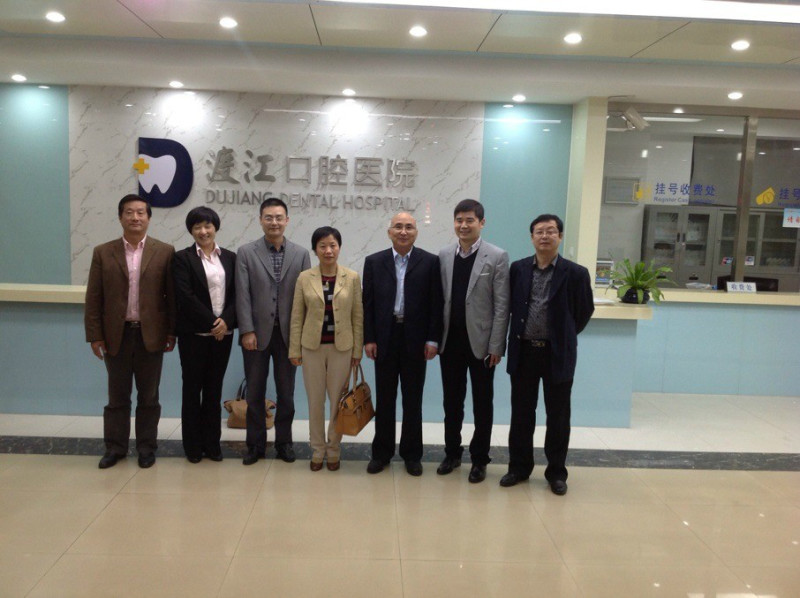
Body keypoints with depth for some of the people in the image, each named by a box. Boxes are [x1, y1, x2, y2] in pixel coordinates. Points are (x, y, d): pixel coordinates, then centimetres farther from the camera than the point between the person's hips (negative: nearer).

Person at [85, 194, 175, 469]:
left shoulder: (165, 252, 0)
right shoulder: (103, 252, 3)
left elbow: (172, 295, 0)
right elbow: (93, 298, 2)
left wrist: (172, 331, -3)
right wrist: (94, 335, -2)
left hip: (150, 334, -1)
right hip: (116, 334, 1)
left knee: (148, 396, 9)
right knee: (117, 396, 11)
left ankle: (146, 447, 20)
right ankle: (115, 447, 23)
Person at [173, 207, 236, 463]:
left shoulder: (229, 258, 8)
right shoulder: (183, 258, -2)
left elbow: (237, 294, 3)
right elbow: (185, 296, -11)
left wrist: (226, 321, -12)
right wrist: (211, 322, -13)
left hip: (222, 333, 3)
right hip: (194, 334, -3)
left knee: (214, 389, 9)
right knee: (192, 388, 6)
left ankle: (212, 443, 19)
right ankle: (193, 445, 17)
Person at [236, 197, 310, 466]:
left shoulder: (301, 254, 3)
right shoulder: (246, 252, 0)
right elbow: (242, 295, -4)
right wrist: (247, 330, -11)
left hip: (288, 333, 1)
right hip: (257, 333, -1)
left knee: (286, 392, 10)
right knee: (255, 393, 8)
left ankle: (284, 442, 24)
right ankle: (256, 444, 21)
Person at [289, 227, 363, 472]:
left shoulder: (352, 277, -2)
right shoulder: (305, 278, -1)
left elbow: (358, 316, 0)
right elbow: (296, 317, 2)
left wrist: (357, 350, -1)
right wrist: (294, 350, 0)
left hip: (341, 348, 0)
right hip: (312, 347, 1)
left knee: (338, 401, 7)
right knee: (315, 401, 9)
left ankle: (333, 449, 23)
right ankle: (317, 449, 24)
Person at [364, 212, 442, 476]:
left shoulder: (430, 262, -1)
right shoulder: (374, 262, 4)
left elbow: (435, 304, -2)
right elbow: (368, 304, 2)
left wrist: (433, 339, -7)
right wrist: (368, 339, -3)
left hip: (415, 340, -1)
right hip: (384, 338, 1)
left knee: (413, 399, 9)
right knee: (384, 398, 10)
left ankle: (412, 454, 21)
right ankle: (382, 452, 22)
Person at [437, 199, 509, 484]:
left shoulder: (497, 257, -5)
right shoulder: (443, 256, 6)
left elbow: (502, 305, -8)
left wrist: (496, 346, -11)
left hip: (480, 342, -3)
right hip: (450, 341, 3)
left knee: (482, 404, 8)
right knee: (452, 401, 13)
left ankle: (479, 459, 21)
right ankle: (452, 453, 28)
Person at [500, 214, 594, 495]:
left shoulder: (575, 273, -5)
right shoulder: (518, 269, 2)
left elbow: (585, 311, 5)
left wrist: (565, 336, 11)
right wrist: (520, 334, 12)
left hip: (558, 354, -2)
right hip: (523, 351, 2)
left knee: (558, 416, 8)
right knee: (521, 413, 10)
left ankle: (556, 472, 22)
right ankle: (519, 467, 24)